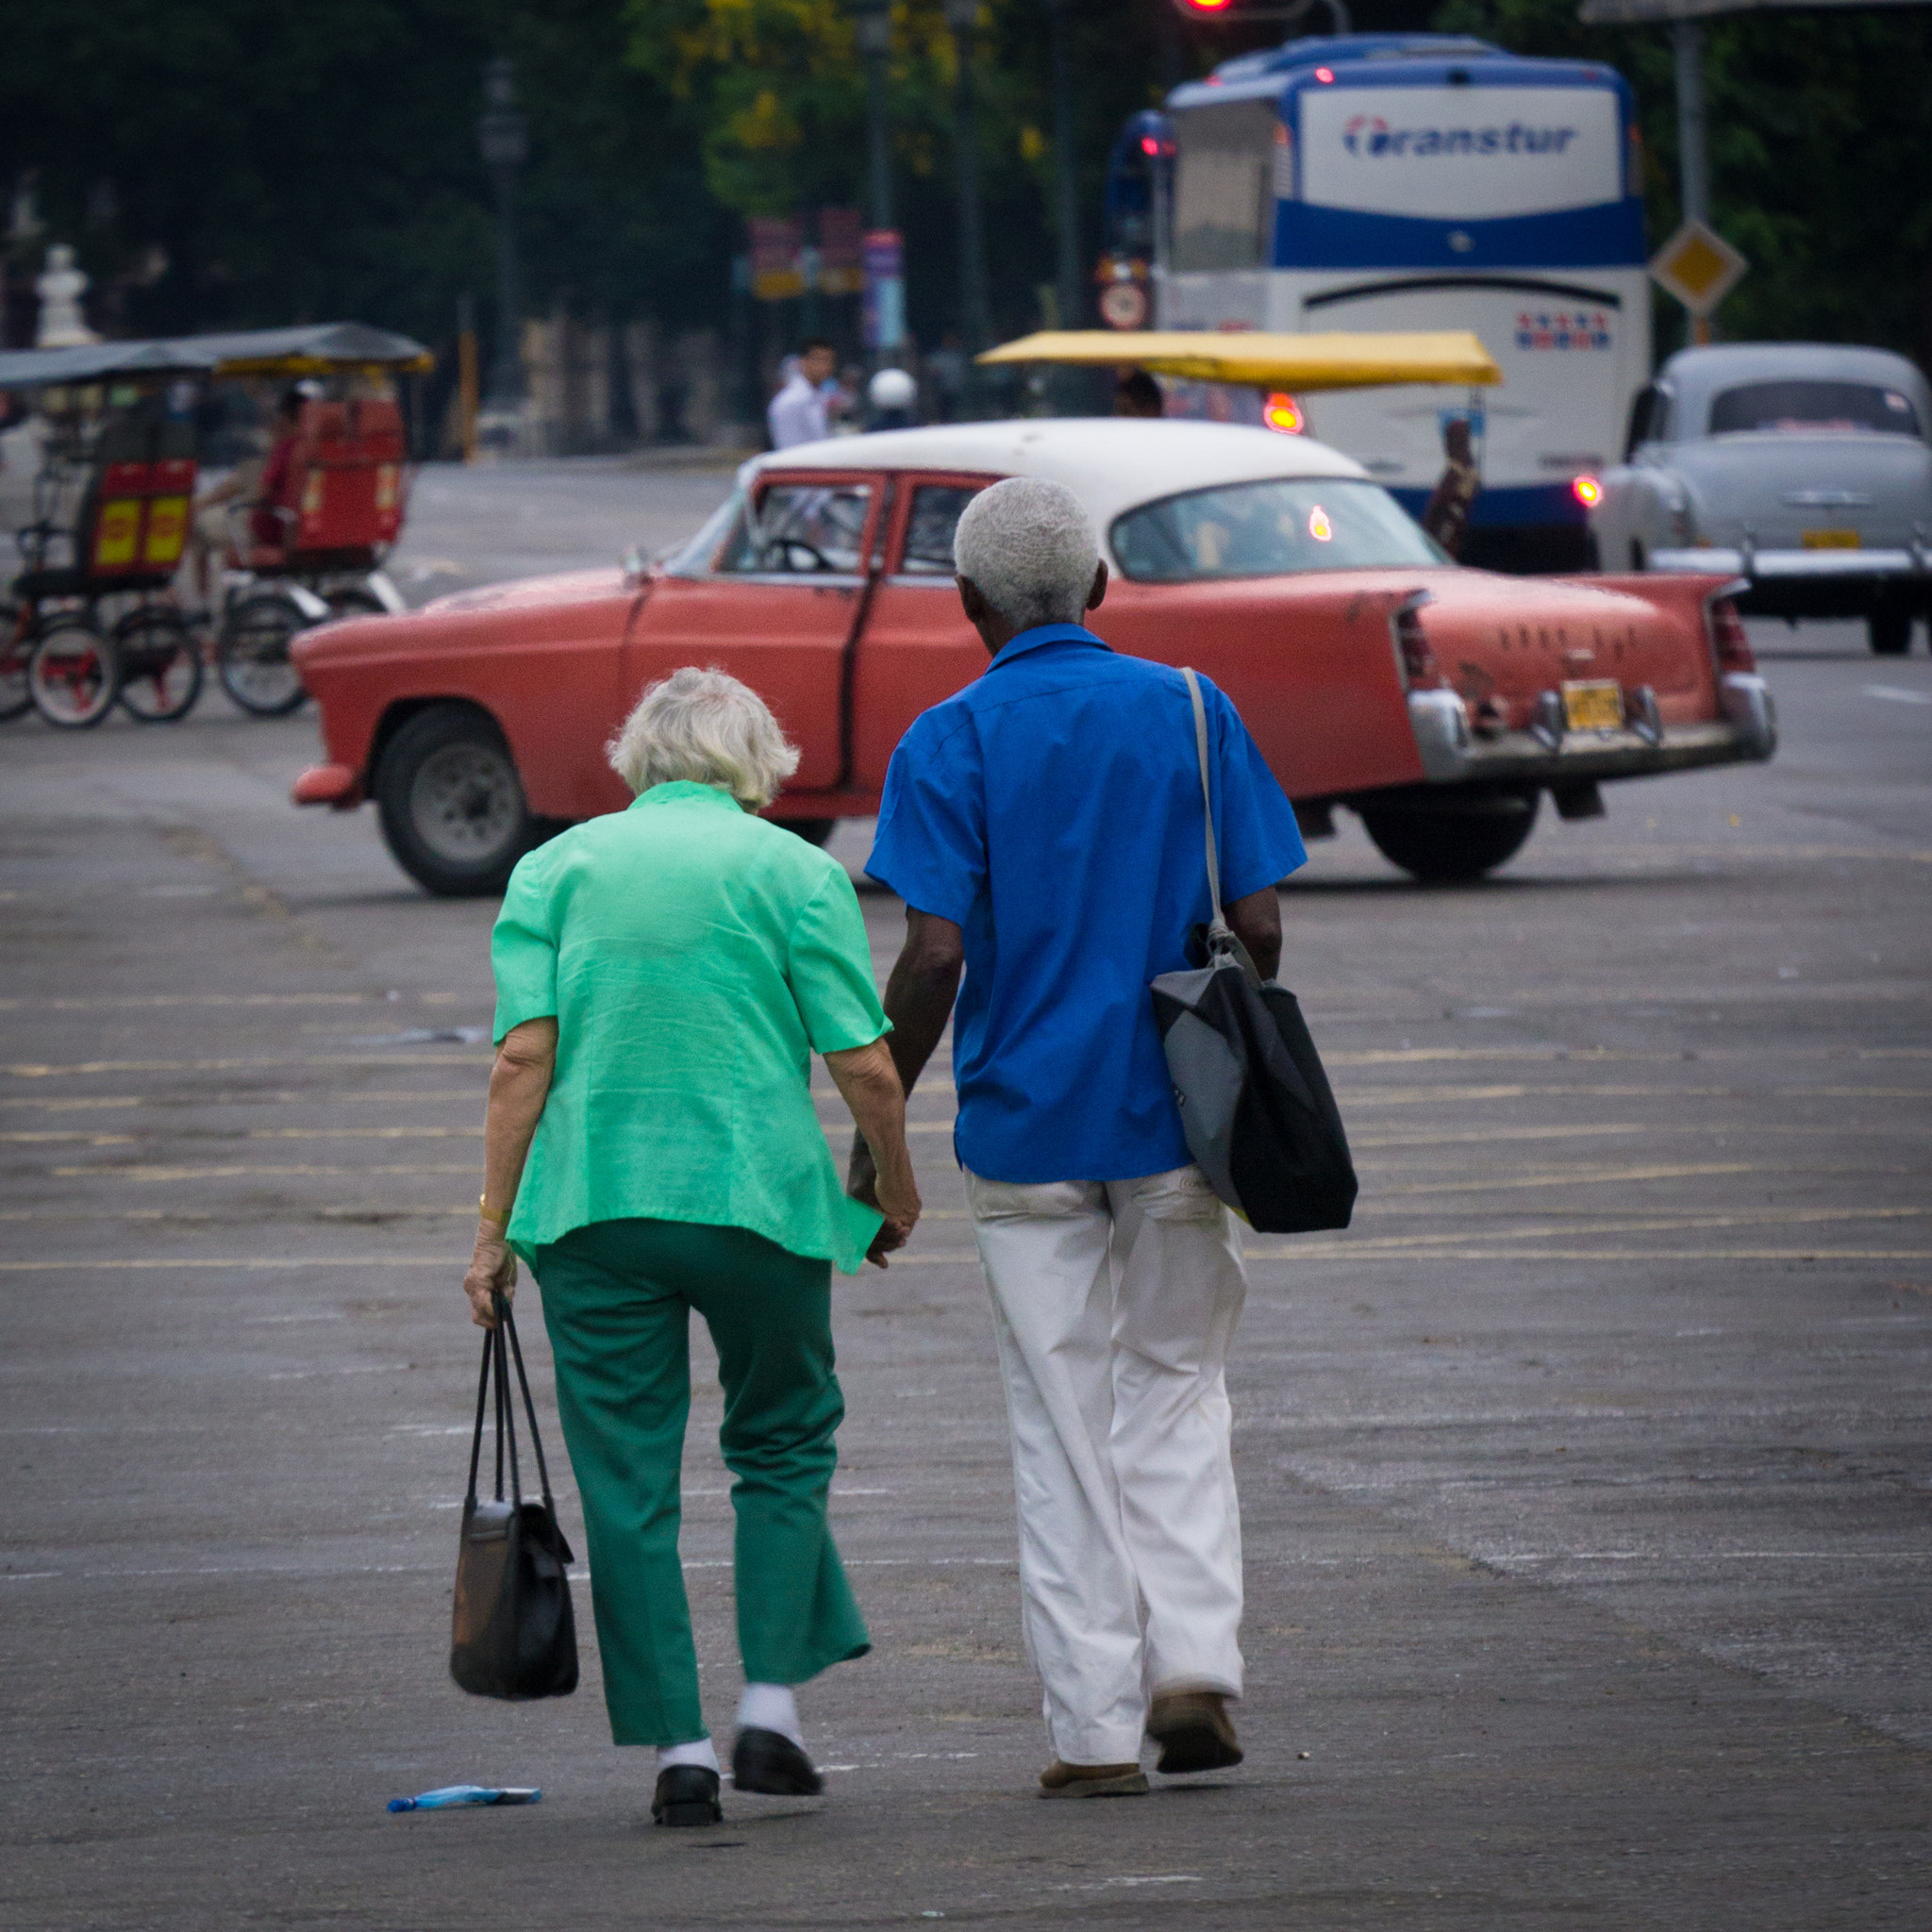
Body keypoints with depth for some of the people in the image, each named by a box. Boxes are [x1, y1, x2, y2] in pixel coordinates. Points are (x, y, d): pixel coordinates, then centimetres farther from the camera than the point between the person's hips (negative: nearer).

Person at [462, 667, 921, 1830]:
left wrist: (495, 1230, 2)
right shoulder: (797, 873, 2)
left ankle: (678, 1745, 3)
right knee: (783, 1443, 17)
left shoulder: (557, 869, 7)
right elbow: (866, 1067, -4)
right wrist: (898, 1192, 12)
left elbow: (524, 1056, -1)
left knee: (629, 1481, 5)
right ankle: (772, 1706, 7)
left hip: (592, 1204, 1)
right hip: (761, 1200, -1)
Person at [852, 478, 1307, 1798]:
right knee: (1177, 1387, 16)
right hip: (1175, 1119, 2)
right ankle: (1194, 1661, -1)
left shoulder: (952, 742, -6)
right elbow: (1258, 925, -1)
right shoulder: (1193, 712, 1)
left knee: (1064, 1424, 5)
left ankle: (1097, 1726, 4)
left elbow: (935, 956, -13)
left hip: (1025, 1124, -2)